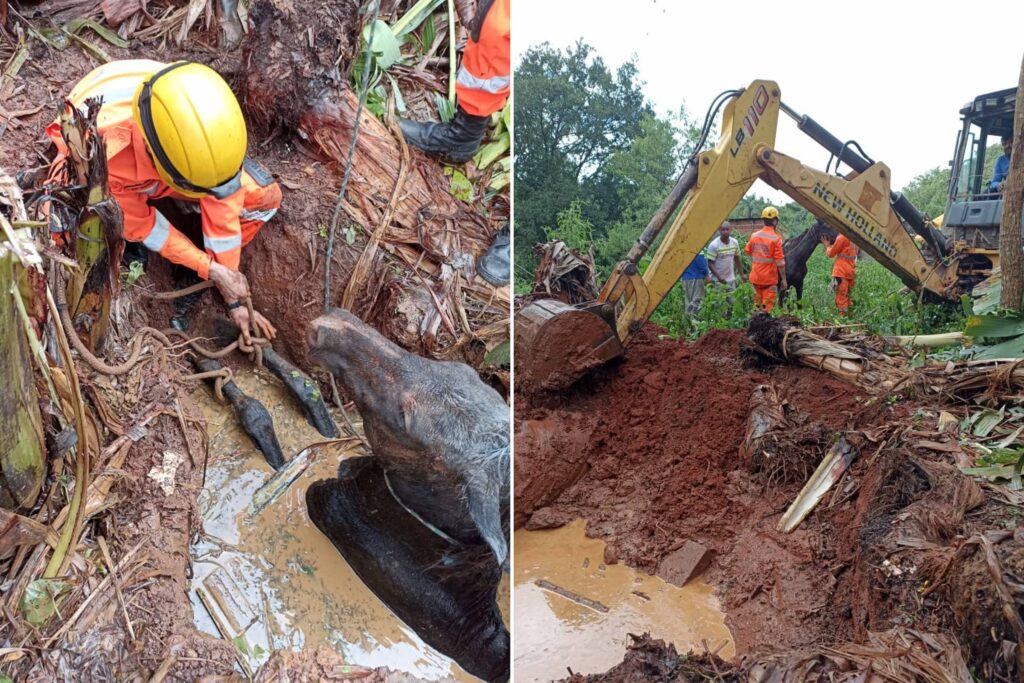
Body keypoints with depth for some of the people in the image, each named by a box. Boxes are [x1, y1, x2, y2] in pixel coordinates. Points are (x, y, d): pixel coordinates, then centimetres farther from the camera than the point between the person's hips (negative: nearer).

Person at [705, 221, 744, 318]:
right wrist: (719, 277, -25)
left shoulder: (735, 243, 1)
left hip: (731, 279, 5)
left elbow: (737, 260, 14)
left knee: (732, 302, 9)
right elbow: (710, 263, -14)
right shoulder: (714, 245, -15)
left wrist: (741, 275, 14)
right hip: (718, 281, -5)